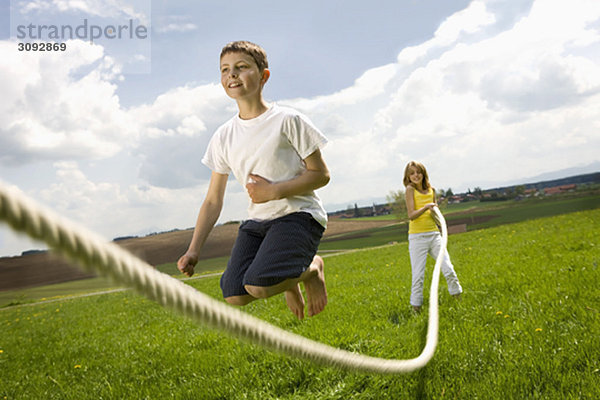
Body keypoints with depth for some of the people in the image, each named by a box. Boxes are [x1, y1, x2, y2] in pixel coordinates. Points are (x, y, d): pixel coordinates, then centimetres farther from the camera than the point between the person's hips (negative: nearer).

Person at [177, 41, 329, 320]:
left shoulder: (287, 120, -7)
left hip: (298, 215, -5)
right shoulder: (223, 137, 7)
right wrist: (194, 249, 2)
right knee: (234, 295, -15)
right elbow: (213, 200, 10)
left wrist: (273, 191, -16)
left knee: (257, 287, -26)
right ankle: (288, 281, 16)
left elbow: (321, 174, -6)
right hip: (257, 221, 5)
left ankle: (311, 269, 5)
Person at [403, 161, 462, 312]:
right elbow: (411, 215, -15)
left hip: (434, 233, 4)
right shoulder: (410, 189, -5)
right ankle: (416, 307, 13)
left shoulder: (431, 190, 10)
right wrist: (426, 207, -27)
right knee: (418, 275, 0)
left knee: (448, 268, 2)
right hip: (417, 236, -4)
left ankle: (458, 298, 19)